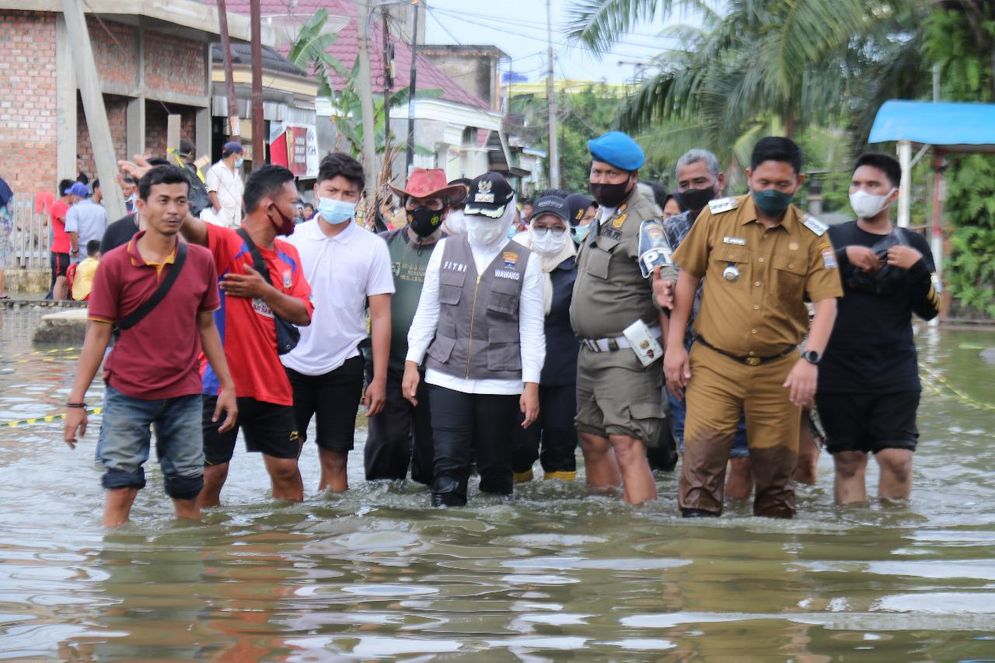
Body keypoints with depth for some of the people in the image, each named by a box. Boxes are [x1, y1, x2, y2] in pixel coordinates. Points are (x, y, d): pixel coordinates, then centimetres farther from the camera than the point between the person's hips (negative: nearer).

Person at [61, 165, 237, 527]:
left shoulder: (201, 261, 2)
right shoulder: (115, 264, -6)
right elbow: (97, 333, -4)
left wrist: (227, 386, 9)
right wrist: (76, 401, -7)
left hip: (184, 395, 3)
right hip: (127, 395, -2)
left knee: (187, 493, 6)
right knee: (121, 490, -4)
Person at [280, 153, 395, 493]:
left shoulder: (372, 247, -1)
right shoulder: (293, 238, 2)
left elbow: (380, 316, 0)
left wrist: (379, 378, -5)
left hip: (342, 365, -1)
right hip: (291, 362, 1)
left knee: (334, 460, 4)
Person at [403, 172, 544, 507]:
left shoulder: (526, 262, 4)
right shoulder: (445, 250, 9)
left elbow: (531, 327, 2)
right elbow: (427, 310, 13)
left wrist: (531, 384, -4)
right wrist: (412, 362, 6)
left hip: (500, 379, -1)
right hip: (447, 375, 1)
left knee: (495, 465, 4)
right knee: (449, 463, -8)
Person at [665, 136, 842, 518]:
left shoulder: (812, 236, 2)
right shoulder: (717, 217, 1)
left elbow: (826, 303, -4)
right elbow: (687, 276, 8)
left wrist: (810, 359, -20)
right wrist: (674, 345, 3)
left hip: (778, 369, 1)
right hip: (714, 364, -1)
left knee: (775, 469, 7)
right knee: (701, 461, -12)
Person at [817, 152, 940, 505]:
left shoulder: (913, 245, 10)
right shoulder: (833, 238, 8)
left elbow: (929, 310, 4)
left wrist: (919, 267, -11)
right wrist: (843, 258, -15)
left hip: (896, 374, 0)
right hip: (839, 373, 0)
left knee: (898, 458, -8)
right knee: (848, 459, 1)